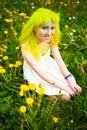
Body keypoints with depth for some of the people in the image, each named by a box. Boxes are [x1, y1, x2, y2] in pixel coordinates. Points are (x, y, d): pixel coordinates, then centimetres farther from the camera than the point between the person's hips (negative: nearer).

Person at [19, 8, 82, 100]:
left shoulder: (51, 39, -19)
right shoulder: (27, 46, -35)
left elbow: (59, 60, -13)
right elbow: (40, 72, -31)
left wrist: (70, 81, -21)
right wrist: (63, 87, -30)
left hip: (48, 64, 5)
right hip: (34, 72, -5)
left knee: (67, 96, -4)